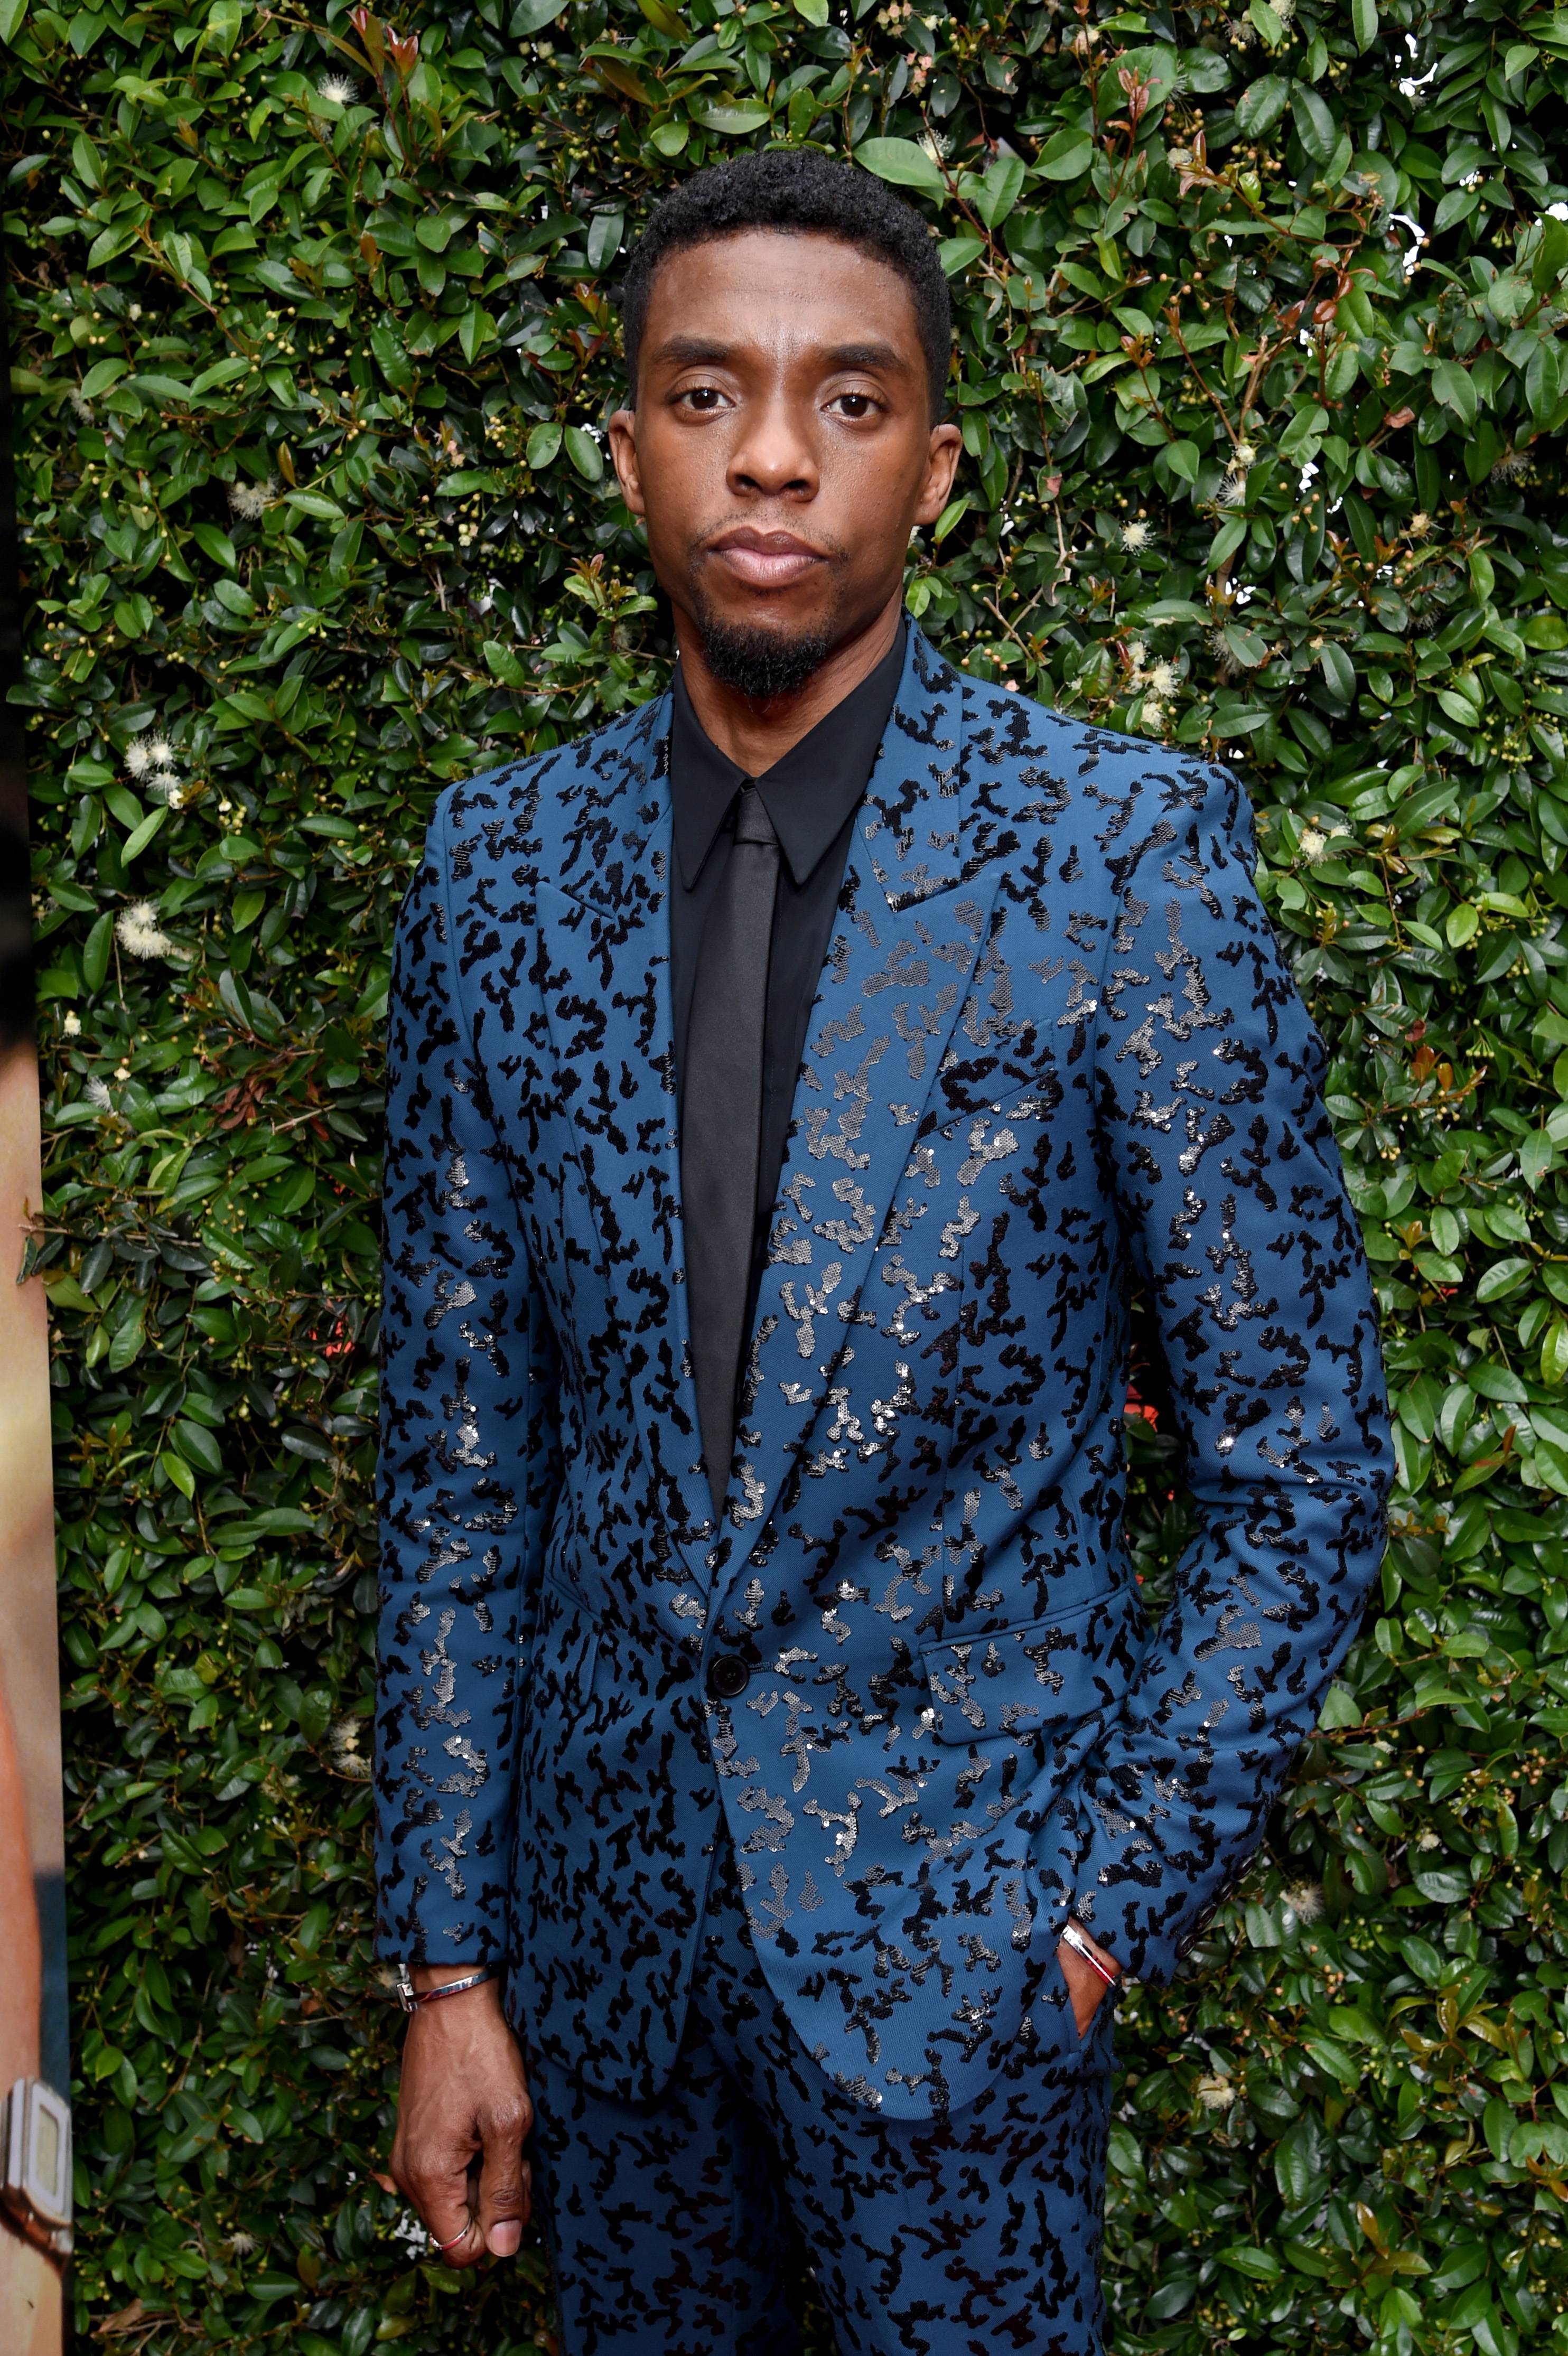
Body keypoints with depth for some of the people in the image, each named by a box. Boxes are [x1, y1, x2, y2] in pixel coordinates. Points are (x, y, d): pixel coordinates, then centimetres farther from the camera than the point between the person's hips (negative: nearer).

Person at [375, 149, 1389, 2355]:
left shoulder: (1126, 854, -12)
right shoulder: (500, 869, -1)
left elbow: (1299, 1460, -7)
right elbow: (459, 1450, 3)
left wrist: (1112, 1907, -9)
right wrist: (448, 1962, 2)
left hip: (957, 1920, -3)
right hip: (607, 1891, 3)